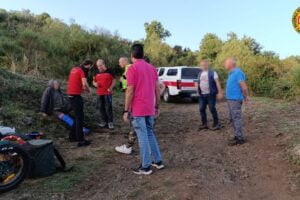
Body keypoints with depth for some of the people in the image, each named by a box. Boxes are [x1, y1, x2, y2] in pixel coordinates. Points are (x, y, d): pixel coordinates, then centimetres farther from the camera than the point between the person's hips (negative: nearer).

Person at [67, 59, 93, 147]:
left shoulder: (74, 68, 16)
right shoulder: (83, 70, -11)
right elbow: (84, 83, -22)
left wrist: (82, 88, 15)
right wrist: (88, 90, -3)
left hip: (71, 94, 9)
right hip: (76, 95, -9)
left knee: (77, 116, 19)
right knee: (80, 117, -5)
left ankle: (74, 136, 26)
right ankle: (81, 140, -3)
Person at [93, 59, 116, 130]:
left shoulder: (109, 71, -1)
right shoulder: (97, 73, 12)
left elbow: (114, 80, 0)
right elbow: (94, 81, 19)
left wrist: (111, 88, -15)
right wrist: (95, 84, -5)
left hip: (108, 93, -5)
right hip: (99, 93, 5)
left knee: (108, 107, -7)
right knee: (101, 107, 9)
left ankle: (110, 122, 2)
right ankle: (104, 121, 22)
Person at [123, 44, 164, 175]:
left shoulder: (132, 69, -9)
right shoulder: (152, 68, 10)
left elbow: (130, 91, -14)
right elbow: (157, 89, 11)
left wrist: (126, 110, -8)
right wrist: (157, 106, 18)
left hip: (138, 109, -6)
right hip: (150, 109, 7)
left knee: (143, 137, 1)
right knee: (150, 133, 18)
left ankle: (145, 167, 10)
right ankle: (158, 161, 24)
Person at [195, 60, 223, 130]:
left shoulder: (212, 73, -4)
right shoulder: (200, 73, 15)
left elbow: (217, 82, -9)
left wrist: (220, 92, -14)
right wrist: (197, 84, 8)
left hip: (211, 94, -6)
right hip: (202, 94, 6)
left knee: (212, 109, -4)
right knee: (201, 109, 5)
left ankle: (216, 124, 10)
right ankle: (204, 124, 17)